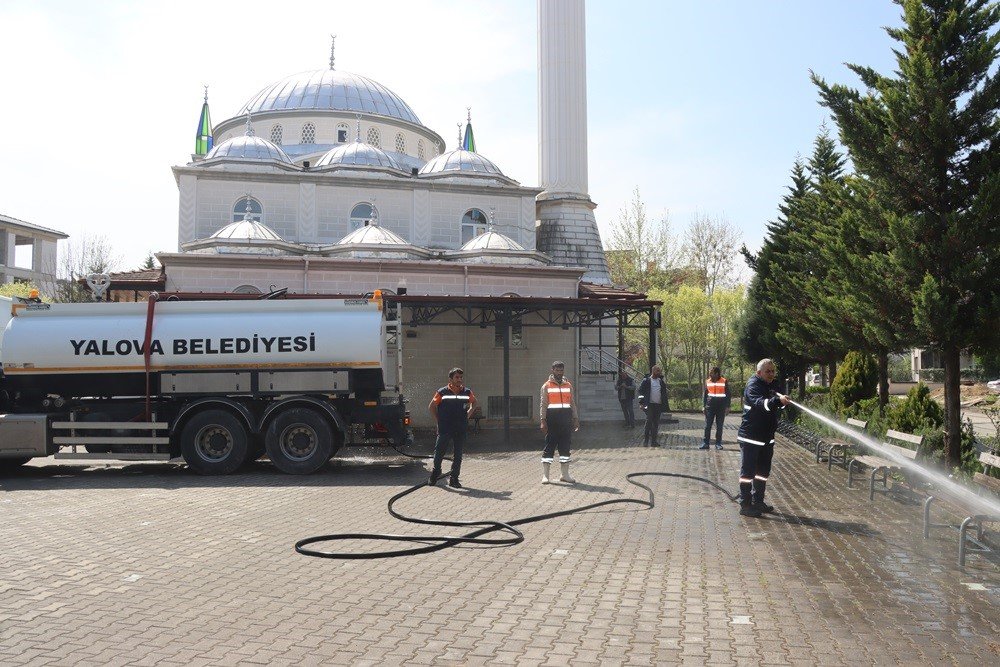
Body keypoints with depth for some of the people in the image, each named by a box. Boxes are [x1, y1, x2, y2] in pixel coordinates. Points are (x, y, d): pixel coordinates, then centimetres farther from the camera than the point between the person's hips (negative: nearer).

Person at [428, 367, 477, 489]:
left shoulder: (467, 392, 3)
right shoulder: (442, 392, -5)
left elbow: (474, 402, 23)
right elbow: (431, 406, 4)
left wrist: (468, 414, 12)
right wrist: (438, 420, 0)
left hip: (461, 429, 3)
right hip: (444, 429, -3)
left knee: (458, 455, 6)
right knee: (439, 452, 5)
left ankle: (454, 479, 15)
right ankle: (436, 472, 29)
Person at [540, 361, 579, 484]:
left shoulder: (568, 385, 13)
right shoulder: (546, 386, 2)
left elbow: (572, 403, 16)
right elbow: (543, 404, -2)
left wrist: (575, 419, 10)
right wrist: (543, 421, -9)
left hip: (566, 420, 4)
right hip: (552, 420, -4)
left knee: (565, 447, 7)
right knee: (549, 447, -2)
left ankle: (564, 474, 15)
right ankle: (545, 475, 2)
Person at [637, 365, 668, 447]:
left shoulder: (661, 381, 13)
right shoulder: (646, 380, -1)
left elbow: (664, 393, 16)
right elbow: (640, 391, -4)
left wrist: (666, 405, 8)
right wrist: (641, 403, -13)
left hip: (658, 405, 5)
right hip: (650, 404, -5)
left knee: (656, 423, 6)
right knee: (649, 421, -9)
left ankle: (654, 441, 11)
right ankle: (645, 440, -4)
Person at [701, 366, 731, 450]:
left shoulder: (724, 382, -3)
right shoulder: (708, 382, 6)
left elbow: (728, 395, 0)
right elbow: (705, 394, 12)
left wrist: (727, 407, -4)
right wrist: (704, 405, 7)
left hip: (721, 407, -2)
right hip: (710, 406, 2)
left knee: (719, 426, 4)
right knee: (707, 426, 0)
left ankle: (718, 443, 11)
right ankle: (705, 443, 3)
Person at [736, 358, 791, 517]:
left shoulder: (773, 385, 11)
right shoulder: (753, 385, -16)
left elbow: (775, 405, 15)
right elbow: (760, 402, -35)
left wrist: (784, 401, -8)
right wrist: (777, 400, -52)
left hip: (767, 437, 9)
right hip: (750, 437, -9)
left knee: (763, 471, 16)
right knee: (748, 471, -3)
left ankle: (758, 502, 29)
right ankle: (745, 505, 3)